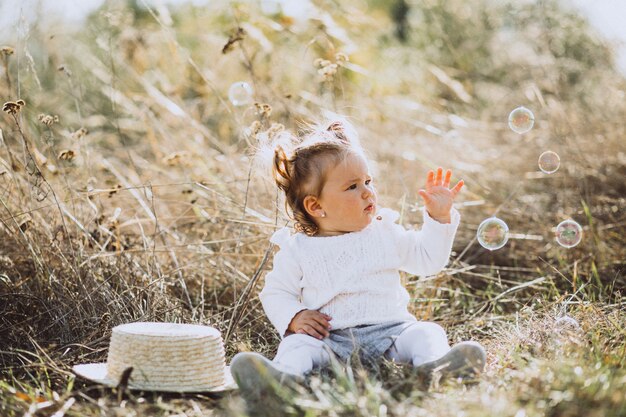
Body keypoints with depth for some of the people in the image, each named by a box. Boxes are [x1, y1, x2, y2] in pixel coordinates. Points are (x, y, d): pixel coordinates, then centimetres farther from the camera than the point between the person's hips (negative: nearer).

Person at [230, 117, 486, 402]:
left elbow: (429, 258, 19)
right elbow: (275, 292, 9)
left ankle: (435, 362, -52)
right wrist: (294, 317, -10)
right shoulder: (297, 250, 5)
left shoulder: (385, 233, 13)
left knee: (425, 332, -23)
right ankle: (284, 373, -59)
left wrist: (439, 217, 11)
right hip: (328, 337, -2)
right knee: (298, 343, -29)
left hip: (389, 328, 3)